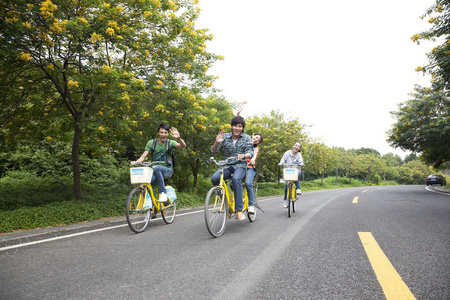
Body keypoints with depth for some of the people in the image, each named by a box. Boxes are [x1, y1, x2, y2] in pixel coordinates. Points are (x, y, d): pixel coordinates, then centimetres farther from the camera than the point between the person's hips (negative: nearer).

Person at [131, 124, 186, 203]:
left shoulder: (170, 143, -3)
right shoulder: (151, 143, 4)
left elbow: (183, 146, -20)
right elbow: (143, 156, 0)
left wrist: (178, 138, -42)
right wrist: (136, 162, -22)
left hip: (167, 170, -3)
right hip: (155, 172, 3)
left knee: (155, 168, -35)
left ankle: (163, 192, -25)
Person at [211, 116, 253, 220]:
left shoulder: (246, 138, 2)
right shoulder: (225, 136, 5)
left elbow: (250, 153, -8)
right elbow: (214, 151, 1)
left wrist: (244, 155, -32)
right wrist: (217, 142, -20)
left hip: (240, 165, -2)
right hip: (227, 165, 2)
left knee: (236, 179, -36)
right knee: (214, 178, -27)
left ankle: (239, 210, -31)